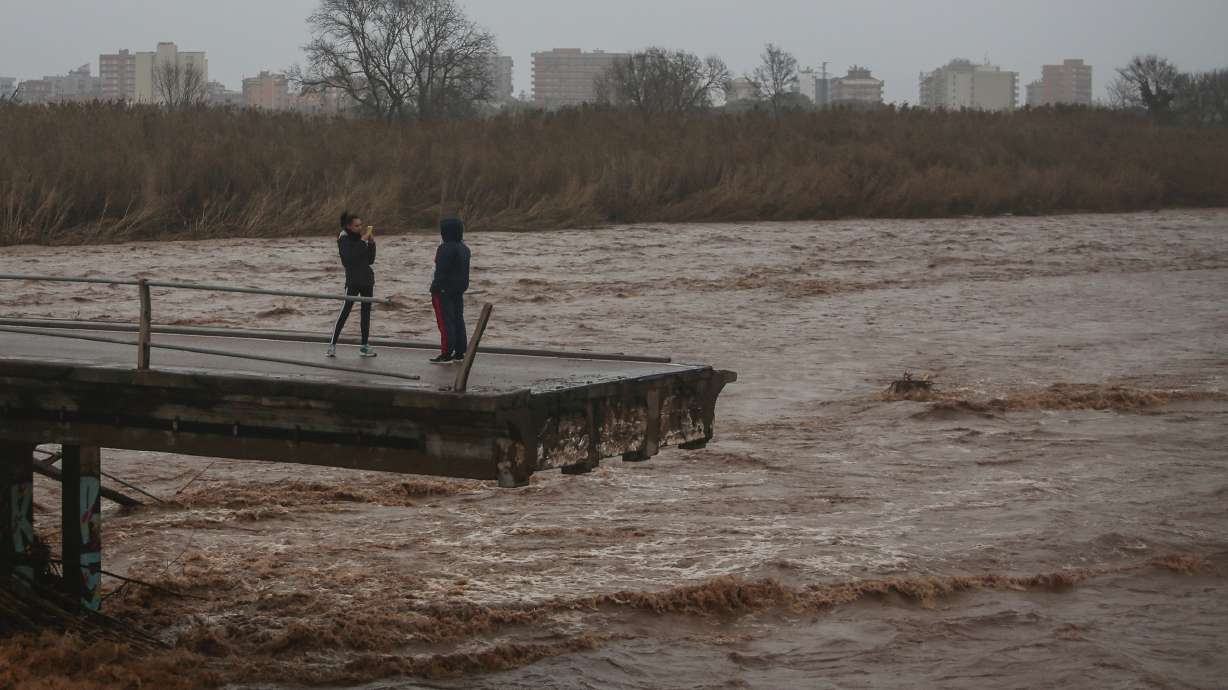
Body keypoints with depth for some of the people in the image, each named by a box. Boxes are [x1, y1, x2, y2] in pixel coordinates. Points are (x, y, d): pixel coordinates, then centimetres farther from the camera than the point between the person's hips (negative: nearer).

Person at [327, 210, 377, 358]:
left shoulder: (361, 238, 9)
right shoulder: (344, 239, -6)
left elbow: (370, 260, 8)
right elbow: (350, 257, -23)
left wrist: (371, 243, -4)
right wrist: (362, 241, -23)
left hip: (367, 279, 6)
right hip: (353, 281, -6)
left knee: (366, 312, 4)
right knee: (345, 311, -11)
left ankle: (364, 346, 6)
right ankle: (332, 345, -9)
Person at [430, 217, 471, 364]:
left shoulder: (446, 249, -19)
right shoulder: (464, 249, 10)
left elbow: (441, 272, -21)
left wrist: (435, 290, -16)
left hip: (444, 291, -9)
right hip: (459, 290, 9)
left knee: (445, 321, -5)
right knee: (458, 320, 12)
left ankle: (446, 354, -6)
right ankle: (459, 352, 16)